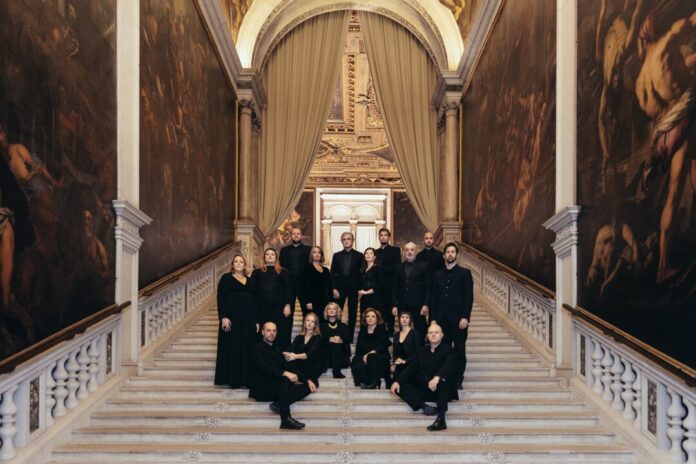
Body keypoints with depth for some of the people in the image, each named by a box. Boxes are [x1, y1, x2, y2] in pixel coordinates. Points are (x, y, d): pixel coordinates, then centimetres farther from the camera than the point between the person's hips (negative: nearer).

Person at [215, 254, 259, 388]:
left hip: (248, 319, 5)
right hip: (232, 317, -4)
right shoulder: (226, 278, 2)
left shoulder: (250, 281, 16)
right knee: (233, 347, -2)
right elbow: (221, 298, -7)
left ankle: (246, 378, 12)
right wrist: (224, 317, -18)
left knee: (247, 348, 5)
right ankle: (232, 379, 4)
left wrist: (257, 320, 10)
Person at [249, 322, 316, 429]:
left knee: (307, 387, -7)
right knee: (285, 380, -35)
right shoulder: (257, 348, -3)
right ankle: (286, 419, -44)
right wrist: (285, 373, -33)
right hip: (261, 389, -7)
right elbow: (264, 368, -20)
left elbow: (288, 367, 16)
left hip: (277, 387, 8)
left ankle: (279, 404, -25)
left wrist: (307, 380, 4)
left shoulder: (276, 349, 20)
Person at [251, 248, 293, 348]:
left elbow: (288, 289, 4)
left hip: (279, 308, -1)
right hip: (262, 308, 1)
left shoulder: (282, 272, 11)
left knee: (281, 334, -4)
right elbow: (252, 290, 9)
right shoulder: (257, 273, 14)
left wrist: (287, 305, -7)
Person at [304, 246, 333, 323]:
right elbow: (307, 286, -7)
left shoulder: (326, 270, 15)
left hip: (325, 300, 5)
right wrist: (308, 301, -15)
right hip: (314, 300, -5)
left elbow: (330, 287, 15)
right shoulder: (309, 268, 1)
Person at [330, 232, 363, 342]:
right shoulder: (337, 255, 8)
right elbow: (332, 273, 5)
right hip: (339, 287, 1)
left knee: (352, 314, 4)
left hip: (353, 288, -1)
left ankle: (350, 337, 11)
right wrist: (334, 288, -5)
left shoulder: (359, 255, 4)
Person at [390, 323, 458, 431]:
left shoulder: (447, 350, 2)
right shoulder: (421, 351, 16)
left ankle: (441, 419, -42)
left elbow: (448, 367, -19)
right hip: (423, 390, 5)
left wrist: (437, 377, -40)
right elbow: (410, 368, 6)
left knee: (442, 379, -37)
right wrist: (397, 381, -12)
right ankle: (425, 407, -31)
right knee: (400, 386, -14)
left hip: (440, 390, -5)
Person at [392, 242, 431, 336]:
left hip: (418, 306, -3)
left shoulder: (423, 266, 3)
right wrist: (394, 305, 4)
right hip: (402, 306, 3)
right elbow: (395, 288, 12)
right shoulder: (399, 268, 13)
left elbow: (428, 287, -2)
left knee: (420, 331, -1)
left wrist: (426, 305, -9)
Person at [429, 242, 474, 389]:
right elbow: (434, 298, 11)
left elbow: (469, 297, -5)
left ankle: (458, 380, 11)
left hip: (458, 319, -3)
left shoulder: (465, 273, 1)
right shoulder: (438, 275, 13)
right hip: (442, 319, 3)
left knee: (459, 350, 2)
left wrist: (465, 317, -14)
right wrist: (433, 318, 4)